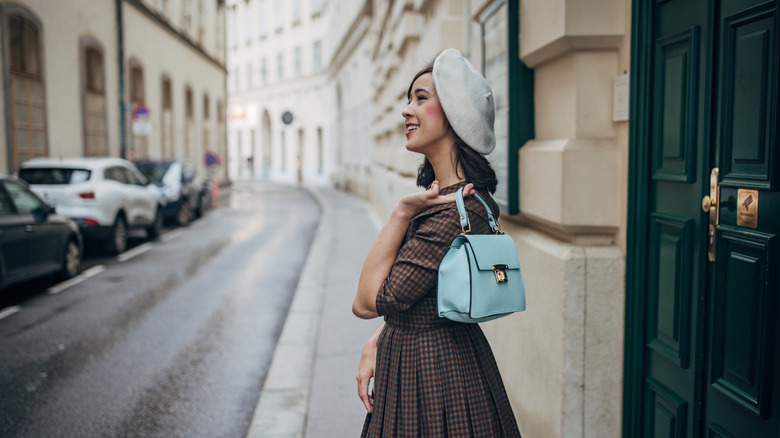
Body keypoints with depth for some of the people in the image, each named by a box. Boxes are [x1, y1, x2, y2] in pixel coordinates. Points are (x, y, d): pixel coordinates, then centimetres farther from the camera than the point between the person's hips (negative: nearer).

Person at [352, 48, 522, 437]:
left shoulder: (456, 212, -27)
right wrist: (378, 343, 2)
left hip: (433, 374, -9)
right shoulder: (437, 192, 4)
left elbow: (369, 302, -22)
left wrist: (402, 213, -22)